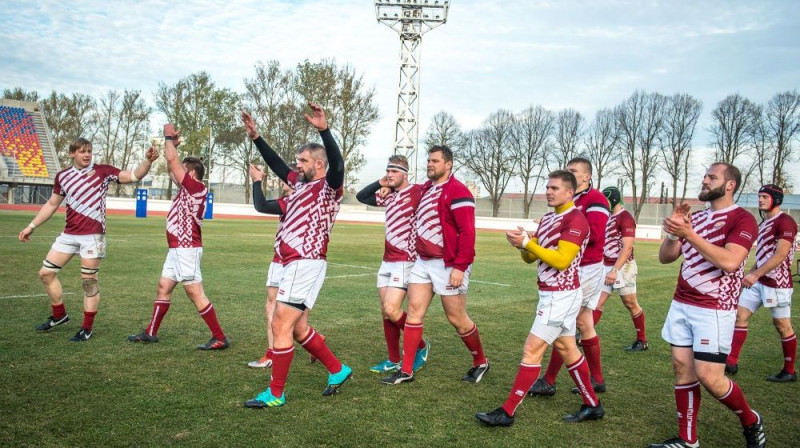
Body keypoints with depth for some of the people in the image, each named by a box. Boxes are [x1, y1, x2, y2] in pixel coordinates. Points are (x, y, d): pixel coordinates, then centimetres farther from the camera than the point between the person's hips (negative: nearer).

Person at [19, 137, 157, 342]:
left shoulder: (103, 171, -4)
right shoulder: (62, 176, 8)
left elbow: (134, 176, -12)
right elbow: (51, 204, 18)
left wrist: (147, 160, -29)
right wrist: (31, 227, 18)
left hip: (92, 234, -5)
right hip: (68, 234, 5)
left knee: (89, 281, 0)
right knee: (46, 273, 8)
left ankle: (87, 329, 11)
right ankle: (59, 315, 28)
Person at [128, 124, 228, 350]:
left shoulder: (196, 187, -12)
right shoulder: (188, 189, 13)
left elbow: (172, 160, -12)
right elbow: (171, 168, 26)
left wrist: (169, 137, 1)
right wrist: (172, 143, 20)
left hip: (186, 249, -10)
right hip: (177, 248, 10)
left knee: (195, 293, -8)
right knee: (163, 287, 15)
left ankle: (220, 338, -3)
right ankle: (151, 333, 26)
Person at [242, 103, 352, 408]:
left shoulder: (329, 187, -6)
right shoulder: (300, 184, 17)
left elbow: (338, 164, -26)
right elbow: (277, 165, 28)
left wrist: (324, 129, -36)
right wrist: (256, 137, 24)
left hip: (306, 265, -9)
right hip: (294, 265, 9)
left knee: (280, 326, -6)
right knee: (298, 329, 15)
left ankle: (275, 394, 5)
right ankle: (338, 371, 29)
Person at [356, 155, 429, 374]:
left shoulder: (417, 191, -10)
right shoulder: (389, 196, 12)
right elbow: (361, 196, 20)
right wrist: (380, 183, 5)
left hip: (404, 262, -8)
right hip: (387, 261, 8)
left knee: (391, 309, -13)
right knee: (386, 312, 8)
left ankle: (421, 346, 10)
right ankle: (394, 361, 17)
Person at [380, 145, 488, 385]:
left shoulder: (457, 191, -14)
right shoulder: (425, 189, 13)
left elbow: (467, 232, -19)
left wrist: (459, 266, -23)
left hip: (448, 265, -8)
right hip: (423, 262, 8)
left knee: (457, 319, 3)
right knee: (414, 312, 4)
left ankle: (480, 363, 26)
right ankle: (406, 370, 11)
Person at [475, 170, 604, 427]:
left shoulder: (575, 220, -15)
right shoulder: (548, 219, 13)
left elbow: (561, 260, -23)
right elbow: (530, 258, 12)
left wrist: (526, 242, -24)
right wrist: (521, 244, -10)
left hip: (561, 296, -9)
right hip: (553, 295, 9)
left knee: (532, 350, -7)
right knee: (567, 349, 16)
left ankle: (507, 413, -1)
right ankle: (592, 406, 29)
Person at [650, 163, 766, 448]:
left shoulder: (742, 219, -8)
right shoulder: (694, 218, 13)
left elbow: (729, 262, -23)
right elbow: (665, 257, 10)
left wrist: (689, 235, -26)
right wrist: (673, 231, -8)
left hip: (714, 311, -6)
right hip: (681, 305, 7)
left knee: (708, 376, -6)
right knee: (682, 368, 5)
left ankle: (751, 422, 22)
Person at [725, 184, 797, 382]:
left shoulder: (785, 222, -13)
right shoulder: (764, 223, 15)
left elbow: (780, 255, -21)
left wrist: (755, 274, -24)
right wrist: (749, 274, 15)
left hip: (777, 283, -9)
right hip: (759, 282, 9)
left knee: (782, 326, 2)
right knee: (740, 315, 3)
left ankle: (790, 372, 16)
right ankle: (731, 362, 6)